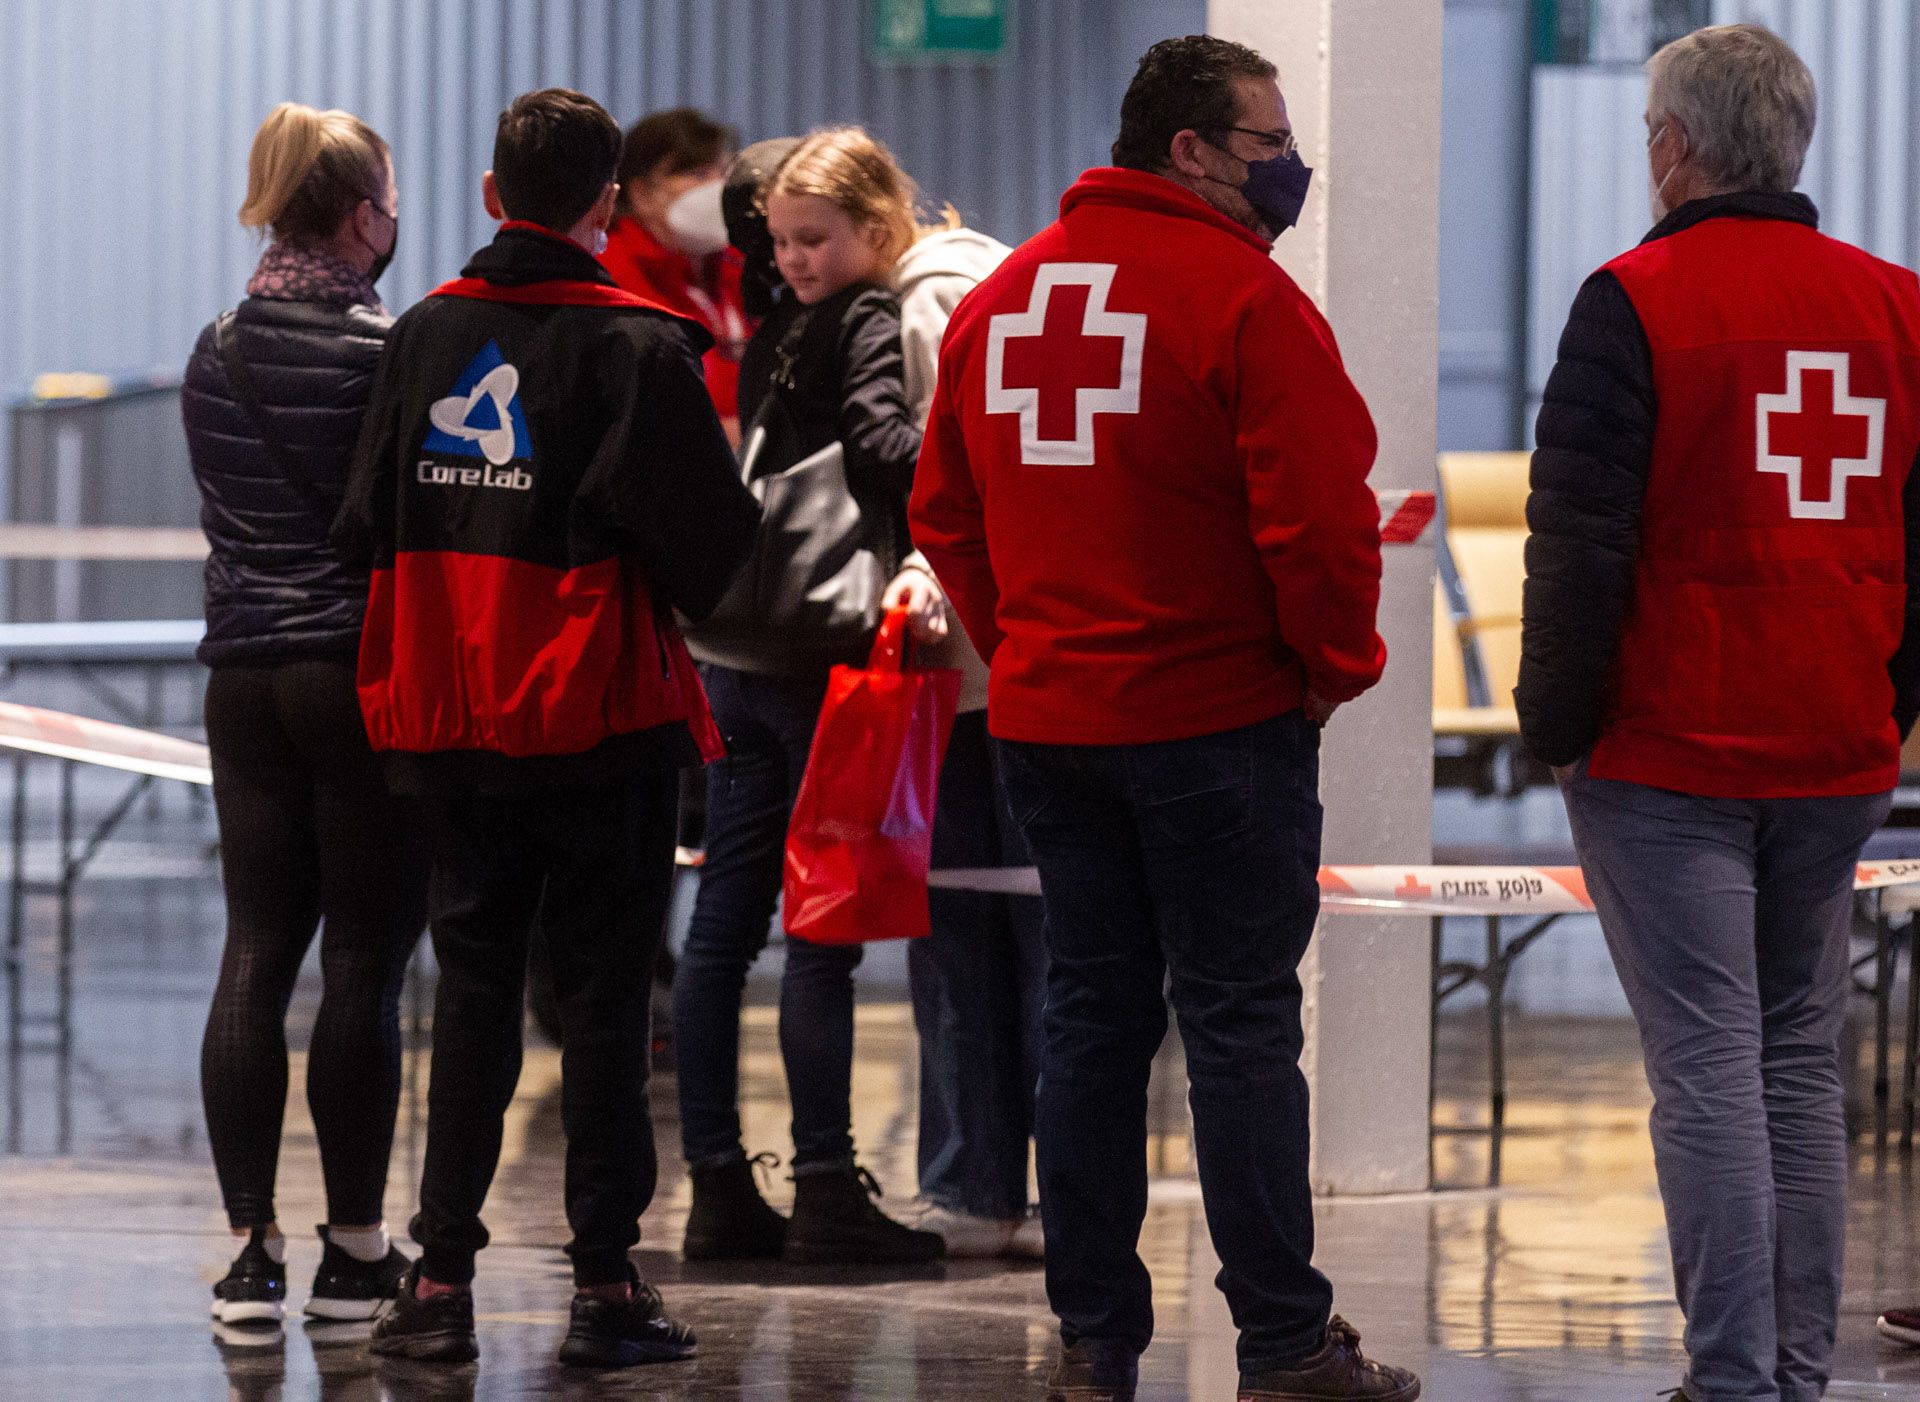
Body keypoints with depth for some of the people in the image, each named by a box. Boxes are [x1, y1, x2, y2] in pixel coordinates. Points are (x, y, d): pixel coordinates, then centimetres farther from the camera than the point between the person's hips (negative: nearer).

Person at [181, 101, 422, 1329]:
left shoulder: (217, 354, 8)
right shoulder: (388, 350, -11)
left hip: (246, 670, 6)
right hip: (370, 675, -6)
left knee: (255, 958, 5)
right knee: (364, 965, -1)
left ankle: (252, 1249, 3)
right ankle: (354, 1253, 3)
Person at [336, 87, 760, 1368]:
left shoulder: (425, 334, 3)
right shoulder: (635, 346, -12)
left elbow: (373, 521, 8)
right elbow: (718, 541, -12)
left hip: (453, 725, 4)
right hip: (602, 726, -4)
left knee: (472, 991, 10)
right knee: (605, 999, 3)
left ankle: (443, 1278, 7)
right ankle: (606, 1284, 3)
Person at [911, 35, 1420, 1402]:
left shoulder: (997, 299, 9)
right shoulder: (1244, 297, -14)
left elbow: (946, 510, 14)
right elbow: (1323, 518, -19)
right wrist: (1335, 669, -5)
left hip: (1045, 716, 6)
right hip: (1217, 720, -6)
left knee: (1092, 1017, 12)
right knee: (1240, 1027, -2)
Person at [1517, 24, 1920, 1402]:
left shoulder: (1635, 304, -8)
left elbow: (1580, 543, -10)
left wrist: (1556, 722, -2)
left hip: (1667, 756, -5)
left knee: (1707, 1067, -5)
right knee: (1802, 1058, 12)